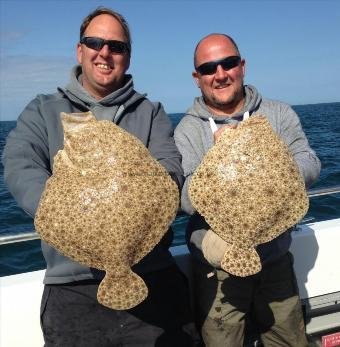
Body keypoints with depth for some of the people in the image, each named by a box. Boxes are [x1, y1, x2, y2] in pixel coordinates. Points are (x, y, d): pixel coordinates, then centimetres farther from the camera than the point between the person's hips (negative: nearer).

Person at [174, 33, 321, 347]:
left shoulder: (279, 115, 1)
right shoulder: (187, 130, -7)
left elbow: (310, 167, -9)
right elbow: (187, 200, -16)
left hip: (276, 259, 3)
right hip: (217, 270, -2)